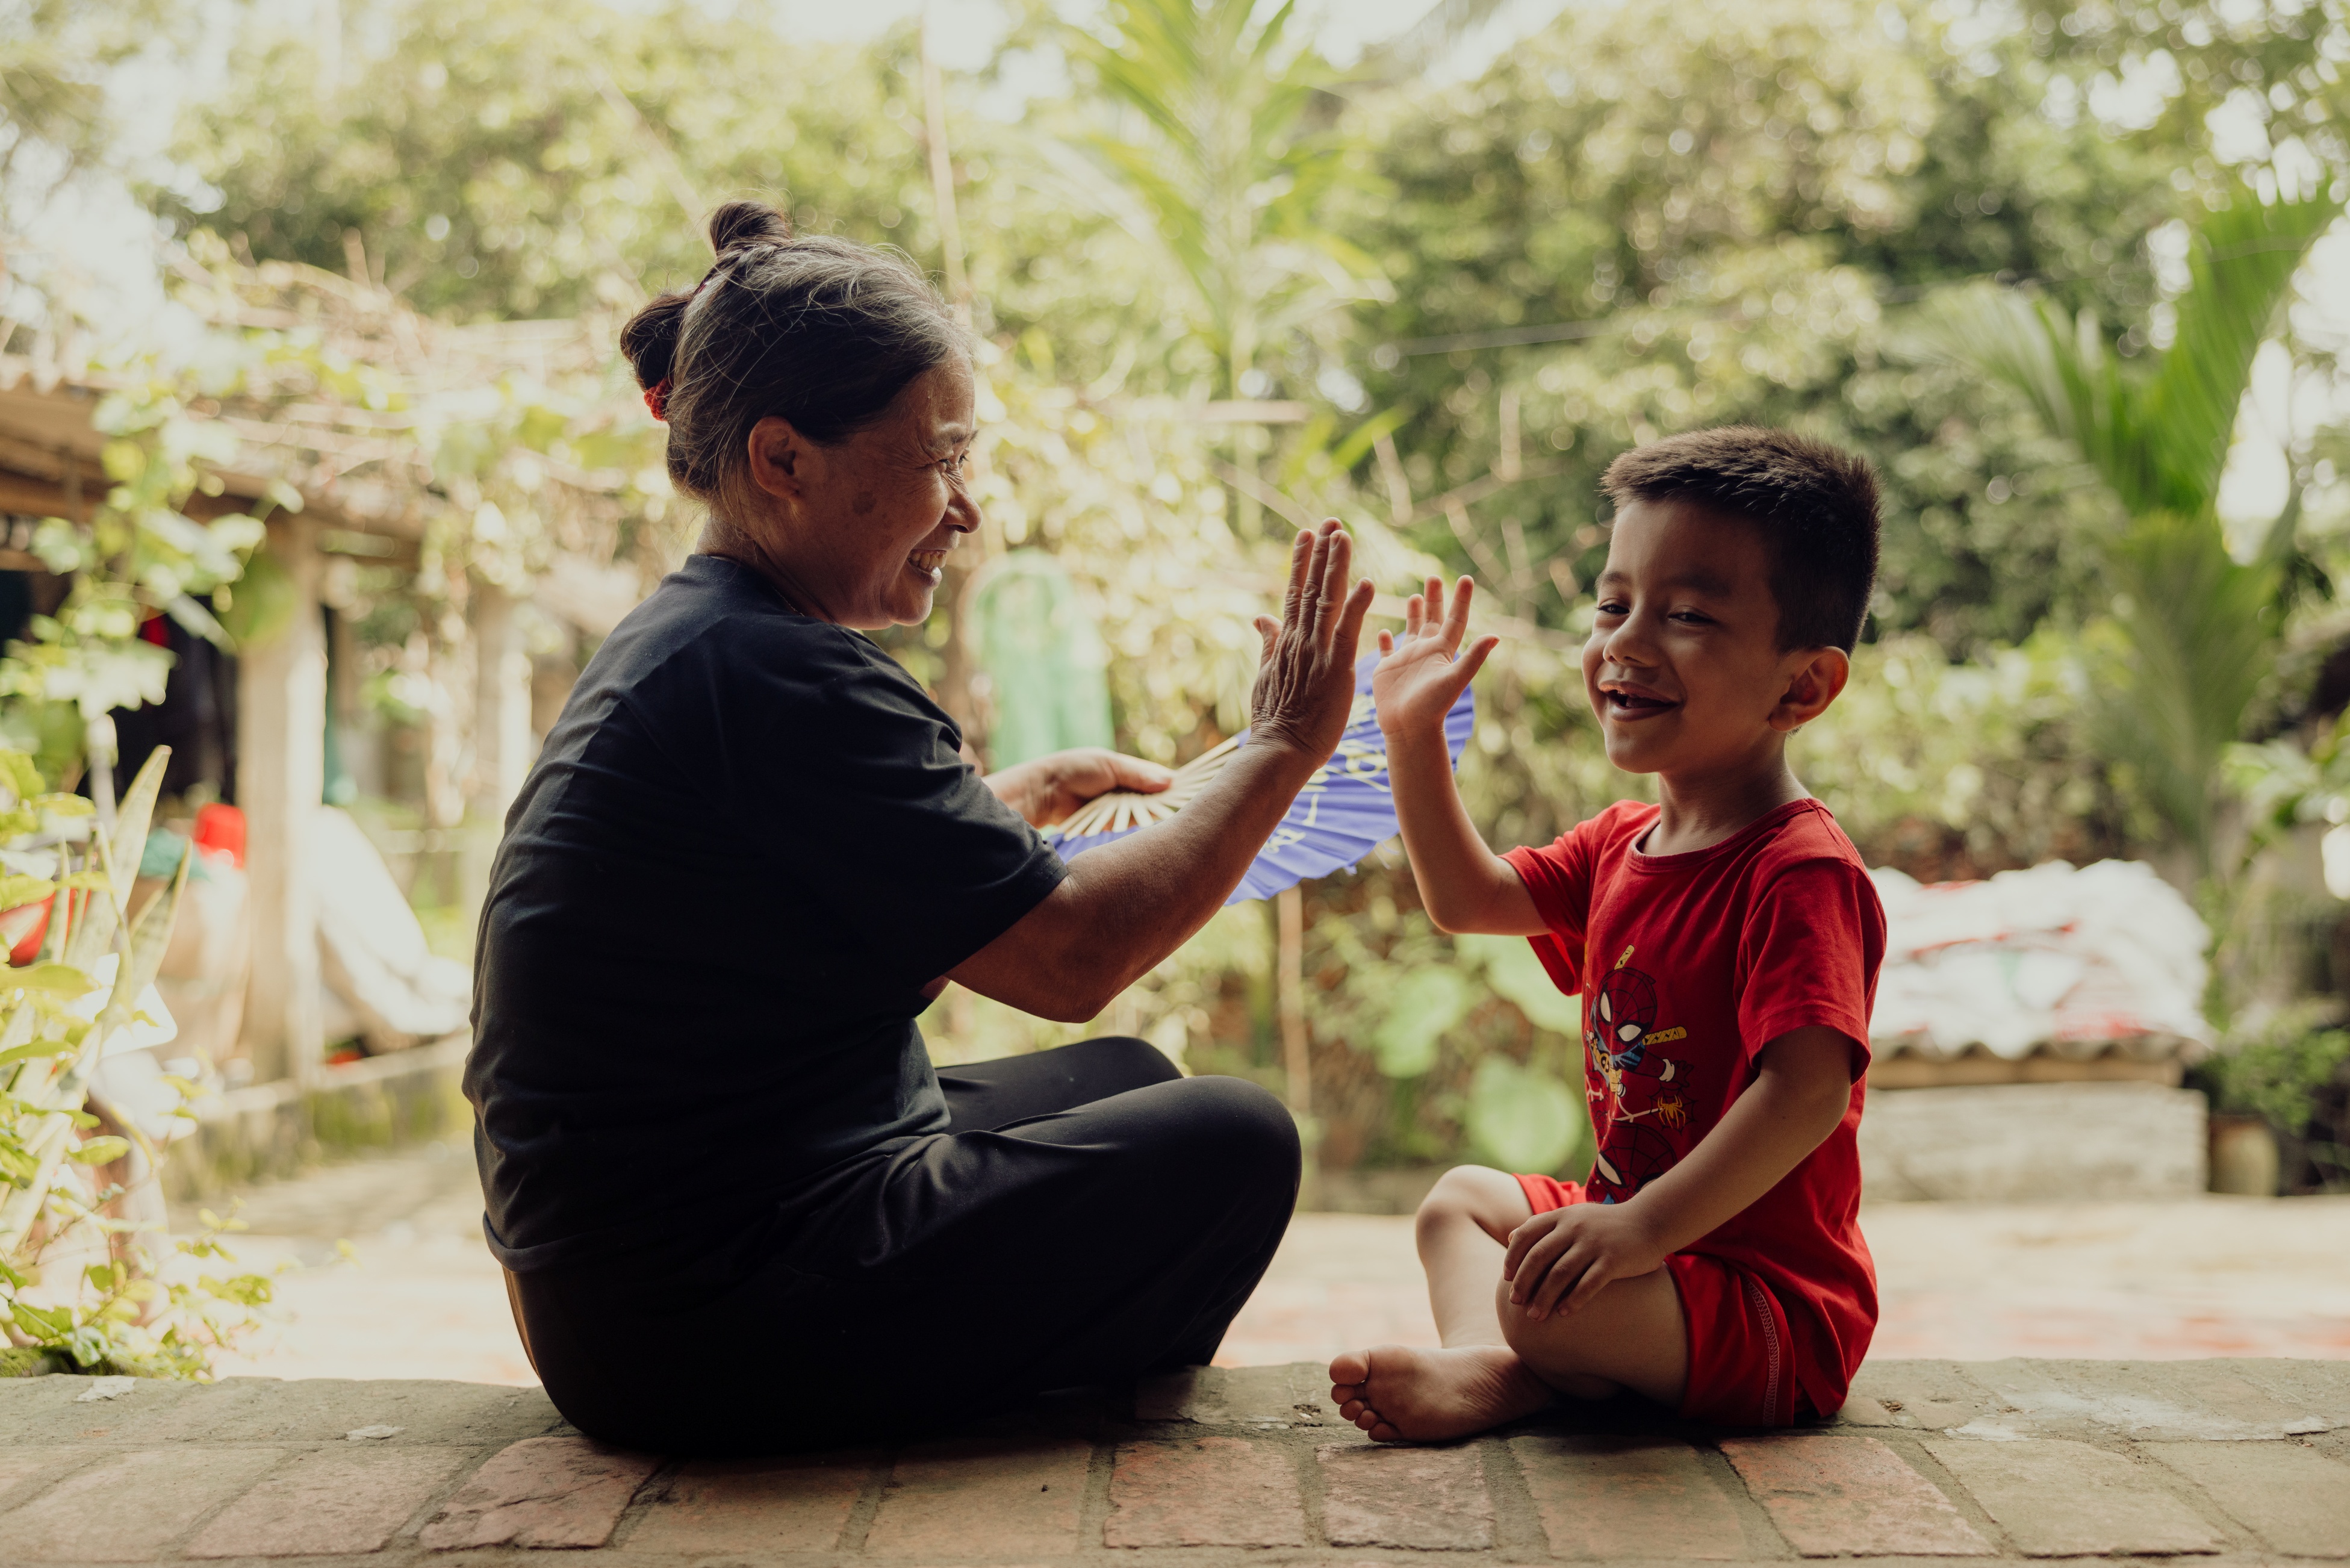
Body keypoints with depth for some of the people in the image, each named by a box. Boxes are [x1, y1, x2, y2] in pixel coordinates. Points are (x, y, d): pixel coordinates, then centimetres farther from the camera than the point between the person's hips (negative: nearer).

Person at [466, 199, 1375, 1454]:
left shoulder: (682, 642, 11)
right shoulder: (773, 680, -22)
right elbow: (1069, 960, -20)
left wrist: (1006, 805, 18)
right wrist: (1282, 751, -10)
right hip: (703, 1335, -11)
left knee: (1122, 1081, 20)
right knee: (1232, 1143, -5)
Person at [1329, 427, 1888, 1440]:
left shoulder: (1802, 873, -22)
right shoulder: (1622, 846, 9)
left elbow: (1811, 1090, -32)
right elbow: (1464, 899, 22)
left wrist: (1644, 1226, -37)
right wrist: (1415, 735, 14)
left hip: (1774, 1302, -10)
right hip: (1637, 1221, 10)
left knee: (1545, 1299, -35)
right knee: (1462, 1197, 22)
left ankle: (1526, 1374, -2)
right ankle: (1487, 1363, -5)